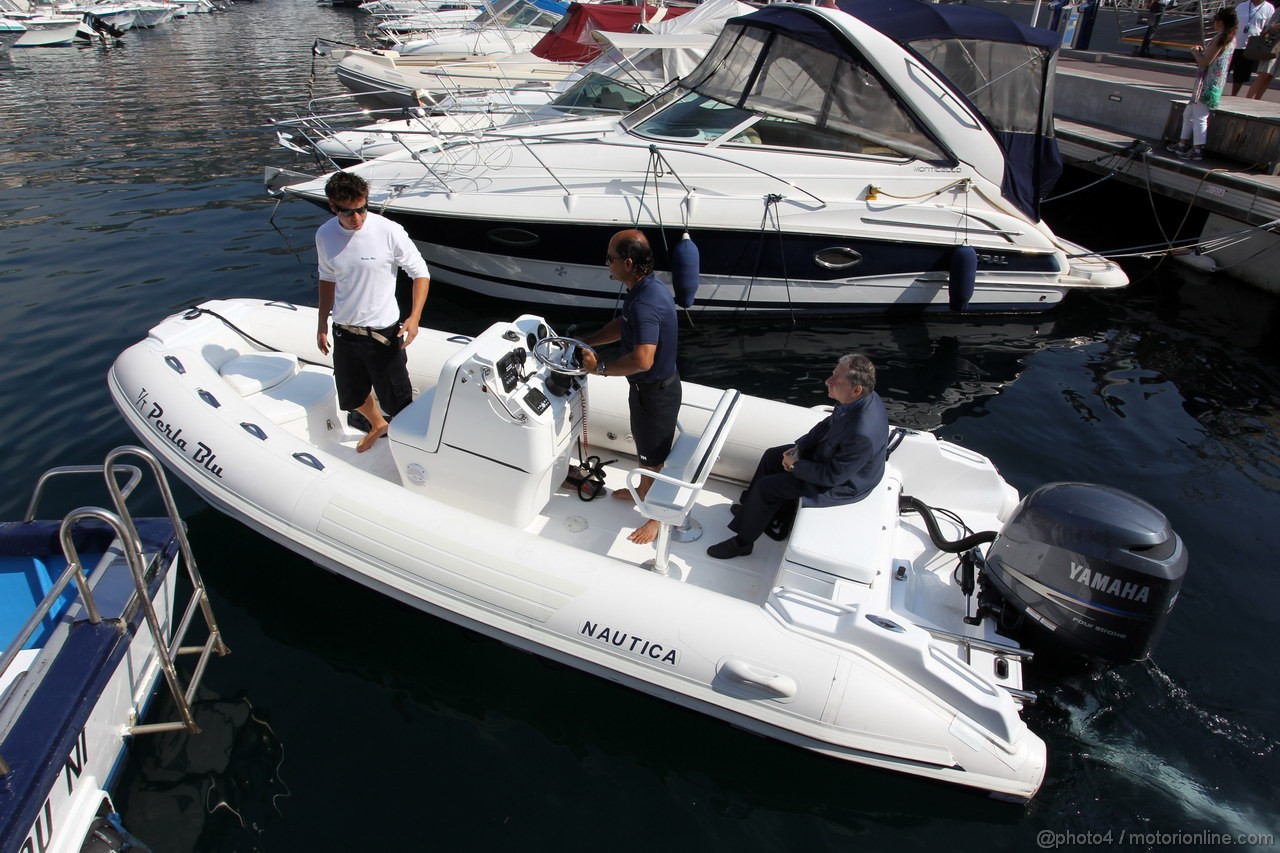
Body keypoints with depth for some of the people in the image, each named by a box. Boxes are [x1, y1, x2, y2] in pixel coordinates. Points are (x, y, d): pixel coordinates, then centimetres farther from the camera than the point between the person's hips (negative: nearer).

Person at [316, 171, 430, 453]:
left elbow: (421, 273, -11)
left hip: (382, 333, -5)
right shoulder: (325, 235, -4)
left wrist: (414, 316, -23)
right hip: (343, 332, 5)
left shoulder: (389, 231, -19)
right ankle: (377, 425, 53)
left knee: (397, 402, 3)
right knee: (352, 397, 24)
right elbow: (327, 279, 12)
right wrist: (322, 323, 13)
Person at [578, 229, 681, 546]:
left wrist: (600, 368, -29)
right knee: (643, 444, 29)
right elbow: (622, 325, 14)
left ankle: (655, 517, 29)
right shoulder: (646, 286, -1)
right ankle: (643, 491, 52)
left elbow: (642, 360, -42)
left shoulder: (645, 304, -33)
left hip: (656, 391, -10)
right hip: (647, 386, 10)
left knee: (653, 456, 9)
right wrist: (586, 341, 6)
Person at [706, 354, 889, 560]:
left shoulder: (862, 434, -41)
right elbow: (829, 423, 2)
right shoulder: (862, 397, -16)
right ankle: (753, 508, 37)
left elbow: (833, 476, -28)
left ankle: (743, 542, 16)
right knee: (771, 456, 14)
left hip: (843, 482, -8)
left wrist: (796, 464, -15)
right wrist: (798, 448, -7)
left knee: (766, 487, -6)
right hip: (832, 455, 8)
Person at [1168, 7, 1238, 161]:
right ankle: (1183, 144, 24)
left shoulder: (1220, 38, -16)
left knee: (1199, 117, -9)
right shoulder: (1230, 38, 13)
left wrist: (1196, 51, -2)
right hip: (1211, 83, 10)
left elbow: (1205, 61, -19)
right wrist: (1203, 51, 14)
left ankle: (1197, 150, -9)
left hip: (1208, 83, -10)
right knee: (1188, 113, 18)